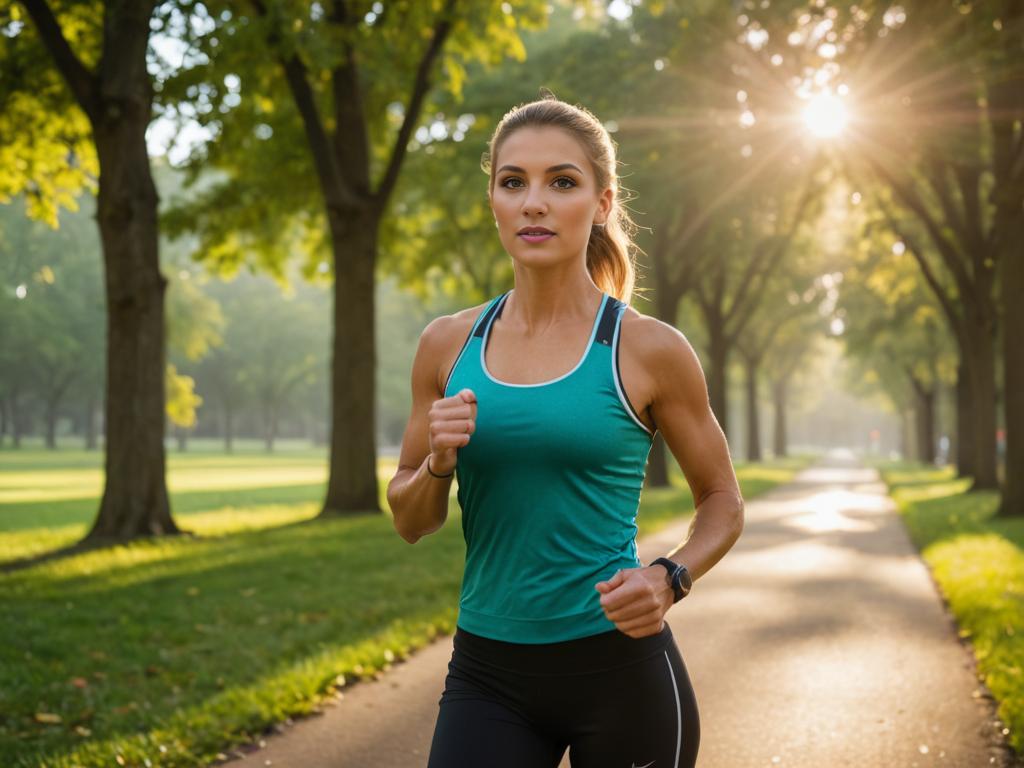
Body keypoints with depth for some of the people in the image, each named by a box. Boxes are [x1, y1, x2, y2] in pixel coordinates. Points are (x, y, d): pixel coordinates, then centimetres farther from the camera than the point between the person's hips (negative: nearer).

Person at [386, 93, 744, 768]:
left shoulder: (649, 350, -6)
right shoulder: (449, 345, 3)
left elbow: (723, 503, 6)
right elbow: (411, 521, 11)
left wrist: (668, 580, -13)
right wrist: (438, 461, -11)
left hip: (619, 667, -2)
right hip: (488, 672, 2)